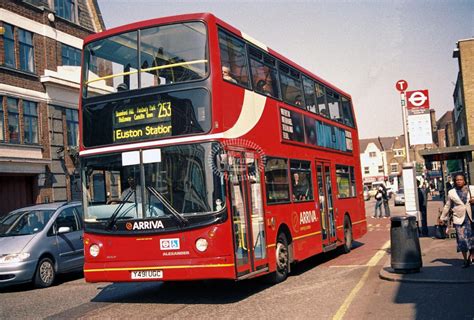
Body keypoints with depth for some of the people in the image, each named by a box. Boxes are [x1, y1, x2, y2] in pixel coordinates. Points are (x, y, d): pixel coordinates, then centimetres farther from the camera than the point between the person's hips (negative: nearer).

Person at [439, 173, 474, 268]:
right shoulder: (451, 193, 4)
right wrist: (443, 217, 15)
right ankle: (465, 260, 6)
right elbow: (447, 206, 12)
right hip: (459, 218, -1)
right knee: (462, 239, -4)